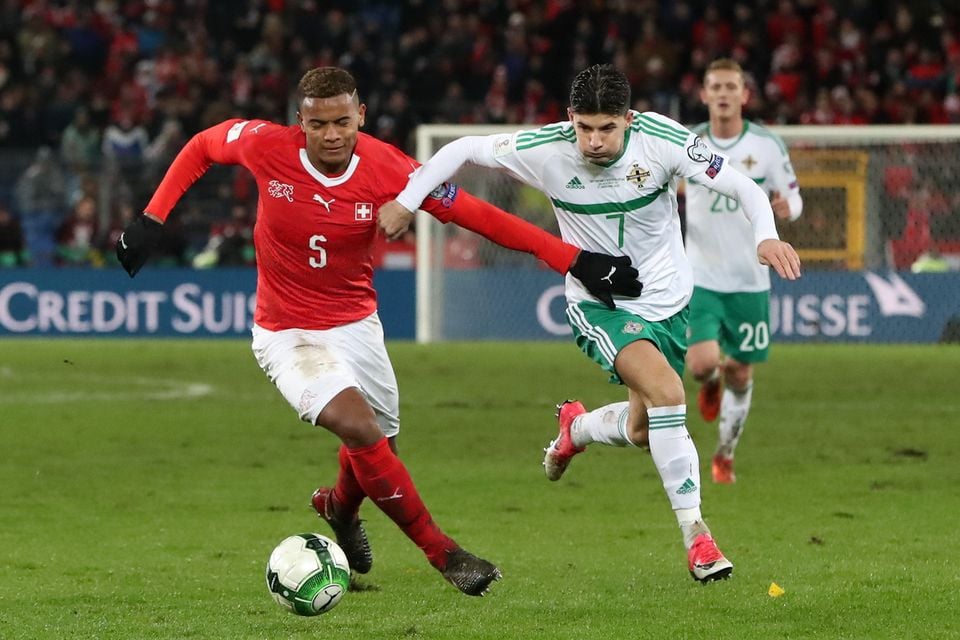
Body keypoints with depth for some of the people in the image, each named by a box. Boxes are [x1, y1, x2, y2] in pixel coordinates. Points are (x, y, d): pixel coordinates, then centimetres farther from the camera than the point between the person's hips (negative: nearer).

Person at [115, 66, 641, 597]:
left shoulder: (389, 170, -18)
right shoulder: (266, 147, -19)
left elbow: (476, 214, -13)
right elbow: (202, 146, 1)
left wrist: (574, 260, -17)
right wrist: (152, 219, -5)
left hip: (358, 327, 3)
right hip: (290, 335, -3)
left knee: (377, 448, 15)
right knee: (359, 427, -24)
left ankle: (340, 506, 52)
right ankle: (442, 553, -14)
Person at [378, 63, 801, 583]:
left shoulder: (661, 139, -19)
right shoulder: (547, 150, -20)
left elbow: (743, 187, -16)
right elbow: (464, 149, -8)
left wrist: (765, 235, -34)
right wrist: (406, 202, -11)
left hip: (667, 300, 3)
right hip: (598, 305, -3)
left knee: (642, 431, 12)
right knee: (666, 390, -28)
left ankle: (576, 428, 49)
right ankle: (695, 536, -20)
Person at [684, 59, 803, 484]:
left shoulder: (767, 145, -4)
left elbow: (793, 196, 4)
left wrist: (787, 207, -20)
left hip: (750, 280, 1)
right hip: (701, 277, -1)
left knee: (740, 374, 9)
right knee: (702, 364, -19)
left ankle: (724, 456, 31)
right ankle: (711, 384, 21)